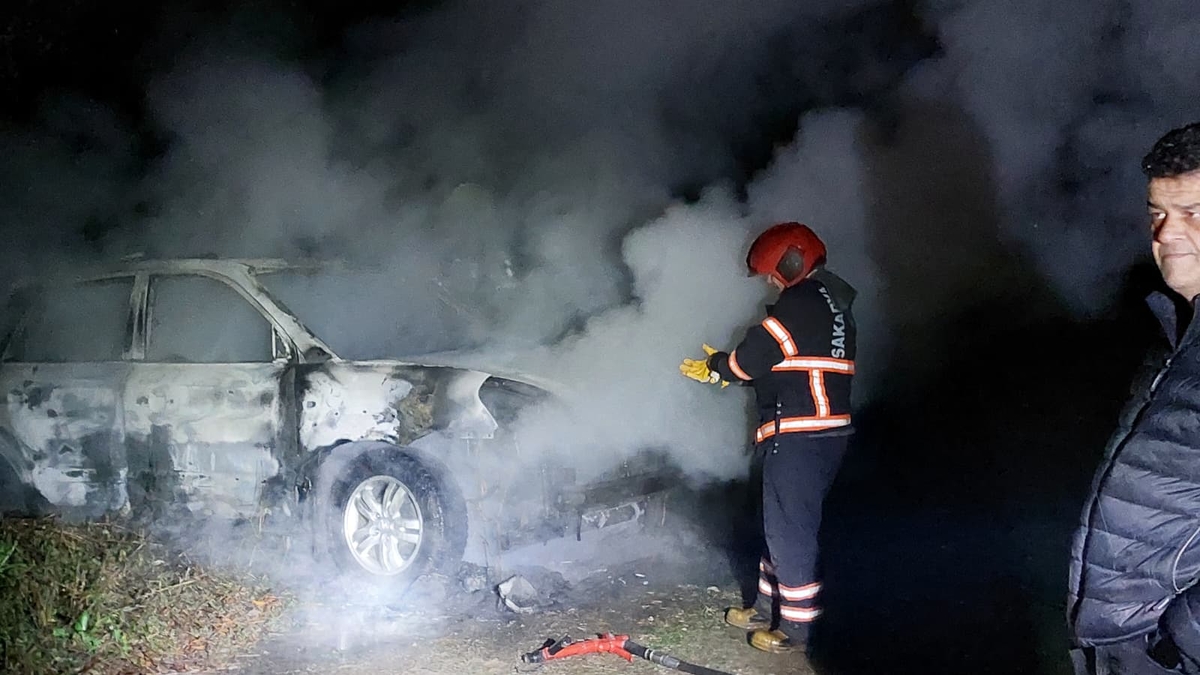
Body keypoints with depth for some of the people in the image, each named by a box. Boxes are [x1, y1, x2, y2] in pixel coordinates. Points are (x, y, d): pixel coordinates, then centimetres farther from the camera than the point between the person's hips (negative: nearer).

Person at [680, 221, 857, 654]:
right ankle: (768, 609, 30)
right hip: (826, 433, 10)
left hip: (798, 438, -10)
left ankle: (795, 629, 6)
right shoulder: (831, 304, 19)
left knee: (790, 532, -2)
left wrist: (719, 364, 8)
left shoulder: (801, 302, -13)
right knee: (782, 526, 19)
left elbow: (754, 356, -13)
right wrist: (721, 371, 21)